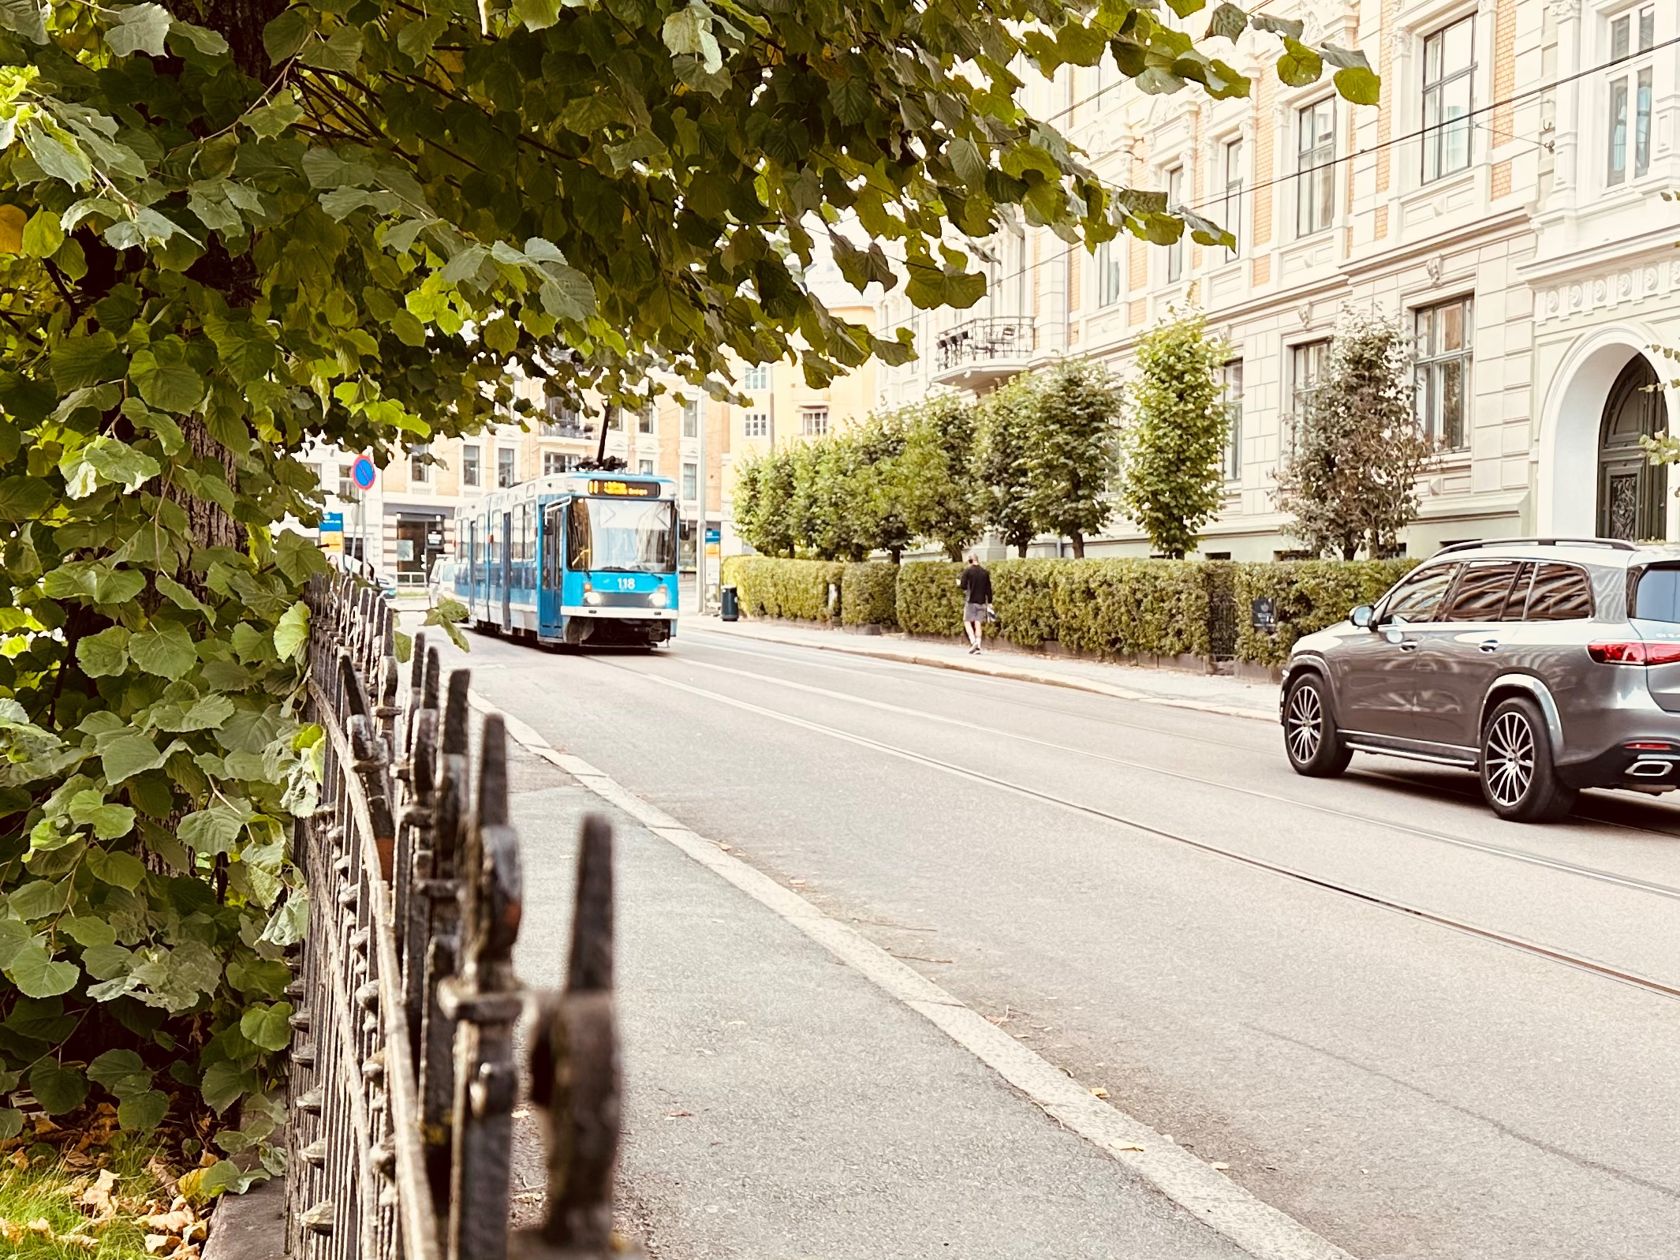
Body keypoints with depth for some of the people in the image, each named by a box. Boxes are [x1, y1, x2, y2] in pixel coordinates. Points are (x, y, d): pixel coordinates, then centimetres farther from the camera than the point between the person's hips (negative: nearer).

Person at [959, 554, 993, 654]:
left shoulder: (967, 571, -6)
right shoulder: (985, 572, 6)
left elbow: (963, 586, -10)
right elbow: (988, 589, 7)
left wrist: (959, 583, 12)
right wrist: (989, 602, 12)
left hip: (971, 600, -4)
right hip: (982, 601, 4)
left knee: (967, 621, 5)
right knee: (978, 623, 5)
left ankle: (973, 641, -16)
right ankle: (977, 647, 1)